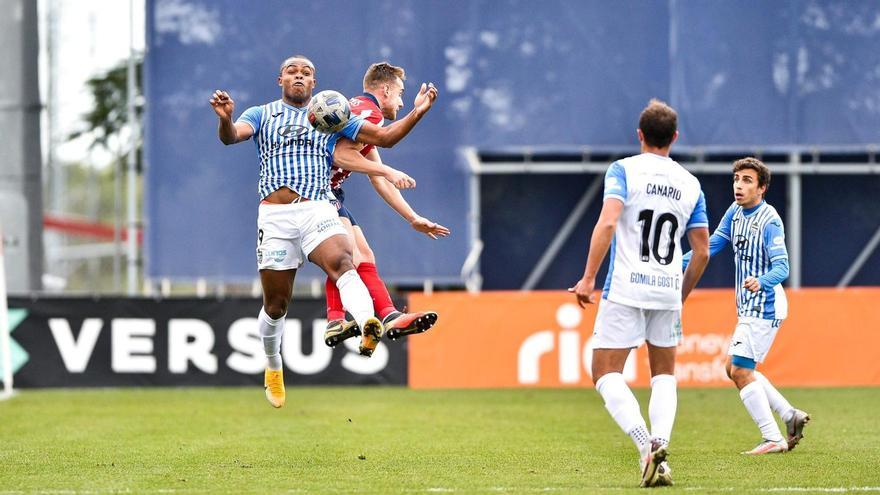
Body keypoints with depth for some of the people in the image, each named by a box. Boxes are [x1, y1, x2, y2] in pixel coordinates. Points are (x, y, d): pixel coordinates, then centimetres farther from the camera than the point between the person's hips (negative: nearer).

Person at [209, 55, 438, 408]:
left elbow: (385, 137, 19)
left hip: (318, 210, 0)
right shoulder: (262, 115, 13)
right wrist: (226, 119, -32)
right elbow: (231, 136, -8)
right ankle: (273, 367, 31)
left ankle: (368, 325, -59)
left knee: (341, 262, -32)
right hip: (274, 215, 0)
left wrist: (417, 113, 2)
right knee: (276, 305, 5)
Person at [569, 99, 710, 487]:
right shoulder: (690, 184, 11)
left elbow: (607, 222, -17)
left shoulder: (623, 170, -2)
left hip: (625, 290, -4)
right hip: (668, 289, 4)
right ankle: (661, 446, -5)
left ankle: (646, 445, -19)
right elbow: (702, 252, 10)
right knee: (664, 375, 17)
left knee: (606, 375, 2)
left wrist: (588, 278, -15)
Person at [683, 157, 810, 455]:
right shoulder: (736, 211, 7)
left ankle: (773, 439, -7)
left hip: (764, 306, -10)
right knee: (734, 369, 15)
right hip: (749, 308, 10)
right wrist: (678, 264, 5)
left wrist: (760, 282, -44)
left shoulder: (769, 221, -17)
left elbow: (781, 267, -24)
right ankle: (790, 416, 20)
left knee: (740, 371, -12)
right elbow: (713, 244, 16)